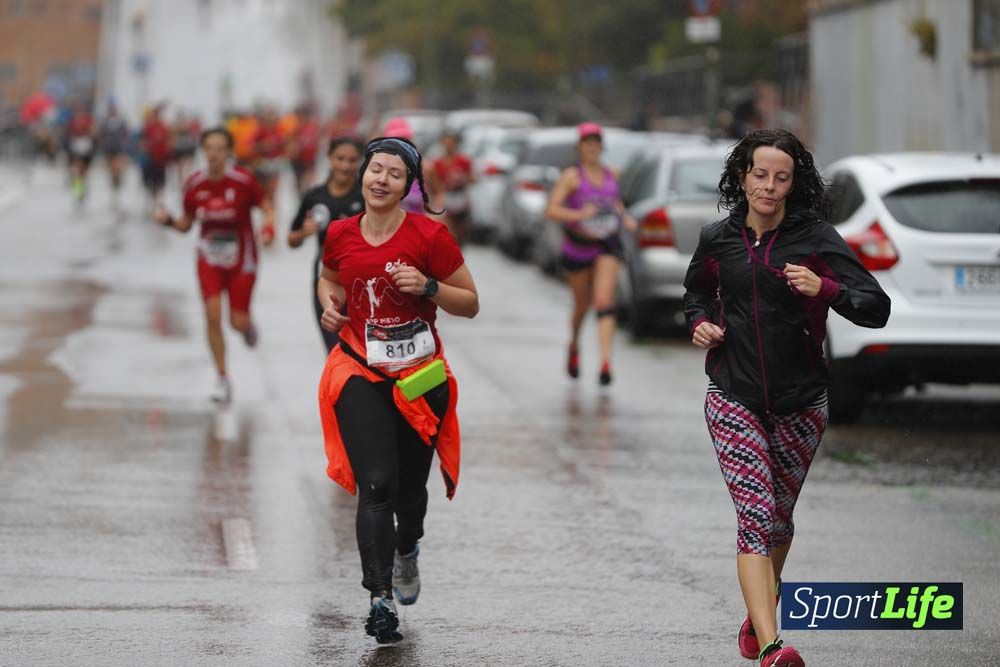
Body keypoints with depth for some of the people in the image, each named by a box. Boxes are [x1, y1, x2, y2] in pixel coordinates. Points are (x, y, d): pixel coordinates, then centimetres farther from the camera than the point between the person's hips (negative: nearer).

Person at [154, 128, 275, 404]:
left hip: (241, 259, -2)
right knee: (213, 315, -15)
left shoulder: (243, 180, -15)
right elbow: (186, 224, 6)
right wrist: (168, 221, -15)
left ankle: (248, 325, 43)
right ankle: (222, 379, -4)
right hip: (210, 259, 2)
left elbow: (267, 208, -6)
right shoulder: (195, 184, -5)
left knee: (238, 322, 1)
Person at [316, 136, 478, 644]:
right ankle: (380, 598, -17)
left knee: (409, 487, 13)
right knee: (375, 486, -15)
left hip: (420, 376, 0)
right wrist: (330, 304, 1)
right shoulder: (340, 234, -1)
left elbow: (470, 304, -4)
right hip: (361, 376, 0)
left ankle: (406, 551, 48)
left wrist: (429, 287, -21)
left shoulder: (429, 235, -10)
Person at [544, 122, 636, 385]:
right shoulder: (572, 176, -5)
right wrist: (579, 214, -30)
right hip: (577, 245, -2)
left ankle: (606, 362, -24)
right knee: (582, 304, 14)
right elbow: (551, 210, -15)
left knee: (604, 300, -16)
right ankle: (574, 346, 45)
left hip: (608, 245, 2)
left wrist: (625, 218, 9)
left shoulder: (612, 175, 9)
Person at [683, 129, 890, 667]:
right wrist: (699, 323, 1)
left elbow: (876, 309, -12)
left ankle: (757, 616, 42)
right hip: (733, 396, 0)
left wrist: (825, 288, -29)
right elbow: (697, 292, 23)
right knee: (756, 516, -14)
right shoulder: (718, 239, 1)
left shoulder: (816, 238, -7)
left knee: (779, 517, 16)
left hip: (799, 401, 0)